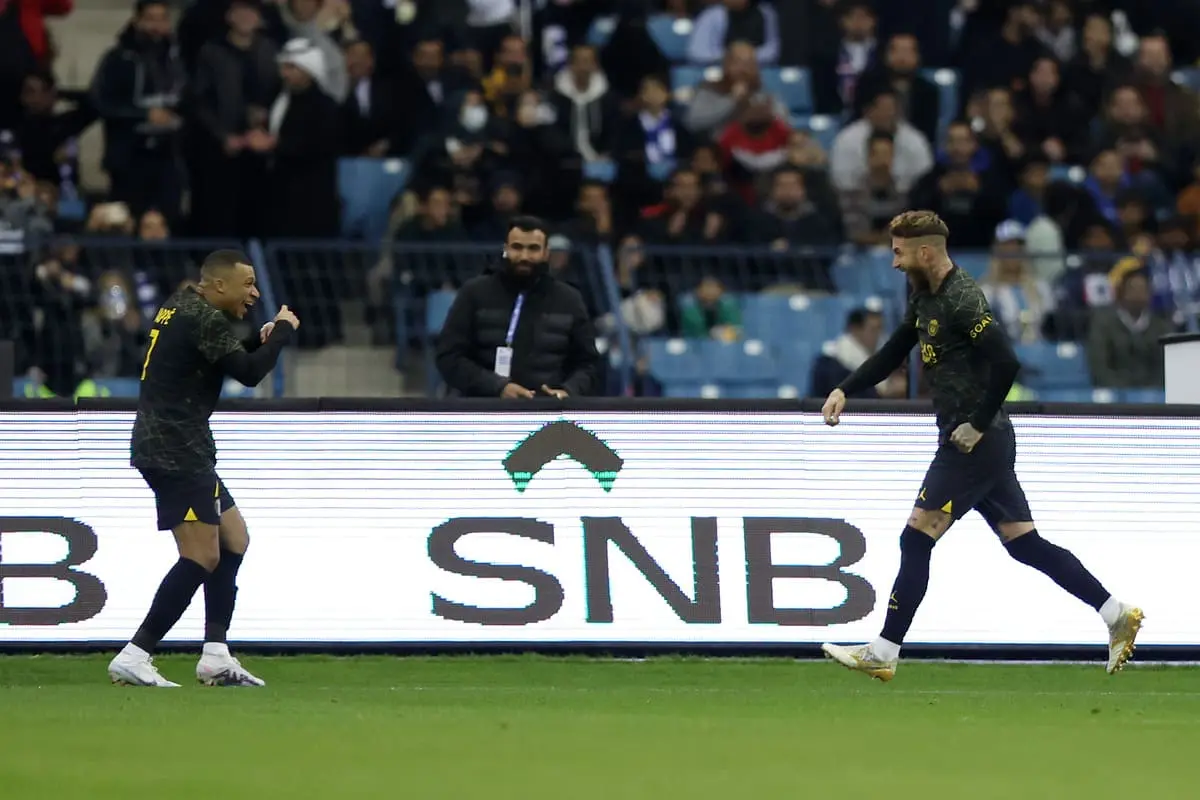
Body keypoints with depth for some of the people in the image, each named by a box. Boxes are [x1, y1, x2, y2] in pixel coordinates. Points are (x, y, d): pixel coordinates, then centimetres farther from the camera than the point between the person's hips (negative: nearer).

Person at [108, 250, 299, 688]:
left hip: (174, 449, 11)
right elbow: (249, 373, -18)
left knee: (234, 536, 14)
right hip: (176, 451, -11)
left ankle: (216, 655, 11)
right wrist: (283, 331, -3)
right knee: (202, 557, -12)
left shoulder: (180, 307, 16)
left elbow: (226, 360, 27)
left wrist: (260, 341, 13)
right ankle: (135, 657, -15)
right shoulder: (204, 319, -14)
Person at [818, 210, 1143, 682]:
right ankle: (1116, 614, 10)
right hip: (976, 444, 10)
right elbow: (894, 353, 25)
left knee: (916, 540, -7)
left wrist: (977, 425, -20)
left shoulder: (962, 301, -18)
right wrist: (845, 390, 15)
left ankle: (884, 653, -4)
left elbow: (1005, 365, -26)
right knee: (1024, 543, 10)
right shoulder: (925, 296, 13)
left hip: (974, 443, -10)